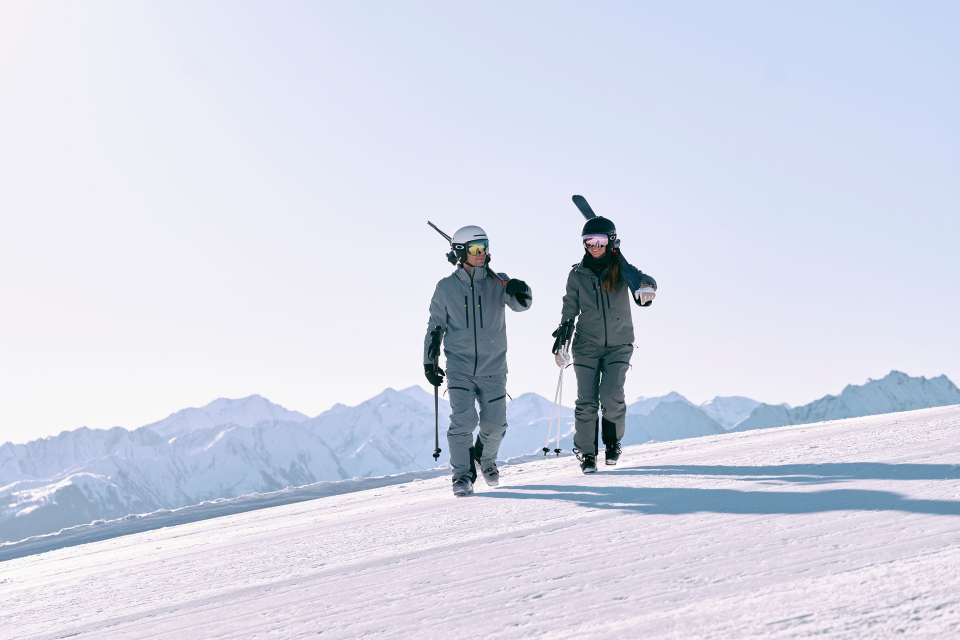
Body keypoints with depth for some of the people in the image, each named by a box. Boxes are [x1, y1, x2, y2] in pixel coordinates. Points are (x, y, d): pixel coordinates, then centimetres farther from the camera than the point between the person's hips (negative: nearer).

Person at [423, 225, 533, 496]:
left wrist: (521, 293, -36)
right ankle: (463, 475, -2)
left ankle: (486, 458, 36)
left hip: (492, 367, 1)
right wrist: (429, 362, 9)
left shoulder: (498, 282, 1)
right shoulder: (446, 288, 1)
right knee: (463, 421, -15)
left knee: (495, 425, 5)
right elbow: (435, 326, 10)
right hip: (459, 367, -1)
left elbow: (520, 304, -13)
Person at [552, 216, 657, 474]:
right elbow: (570, 310, 11)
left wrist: (646, 287, -45)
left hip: (618, 345, -1)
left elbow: (643, 279, -21)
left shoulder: (621, 269, -3)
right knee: (586, 401, -5)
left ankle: (613, 441, 12)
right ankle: (586, 453, 10)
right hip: (587, 346, 1)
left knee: (612, 397, -15)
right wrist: (561, 342, 6)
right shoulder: (577, 275, 2)